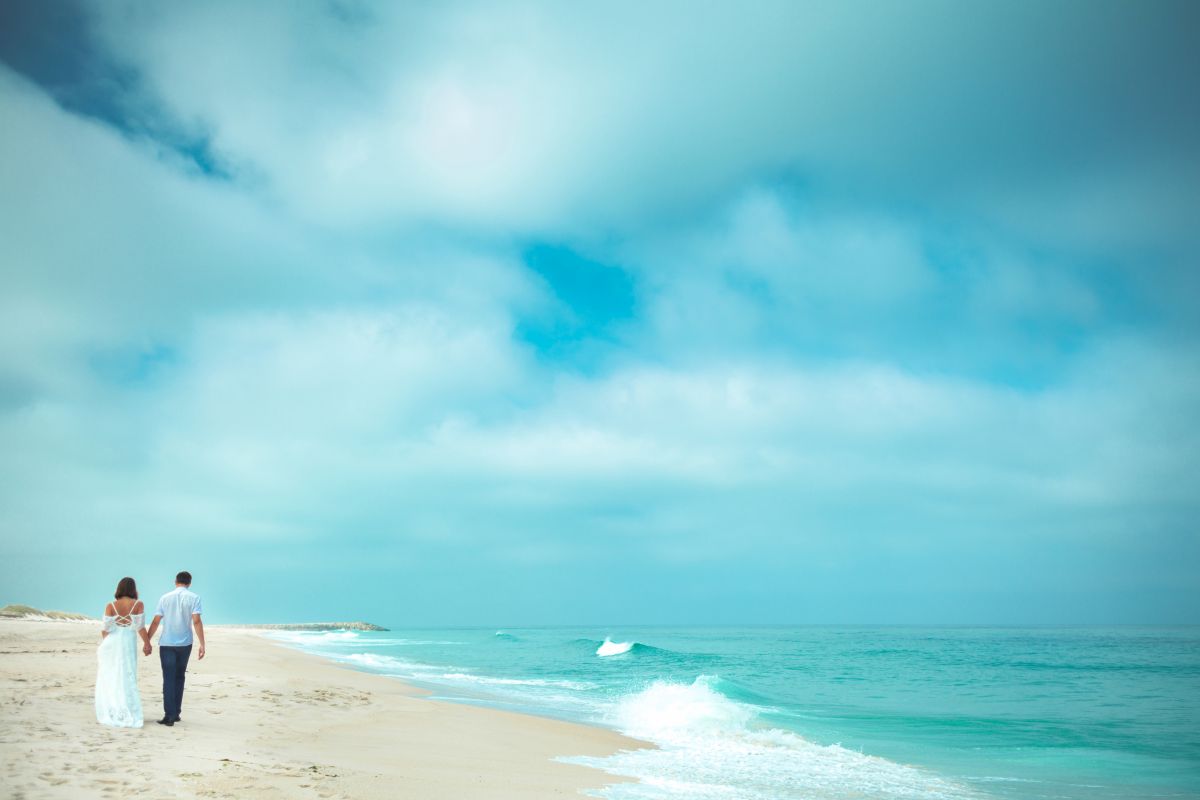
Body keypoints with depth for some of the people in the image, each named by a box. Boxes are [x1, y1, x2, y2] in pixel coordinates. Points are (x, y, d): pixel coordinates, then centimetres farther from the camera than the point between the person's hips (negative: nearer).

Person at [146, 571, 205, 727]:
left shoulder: (165, 598, 3)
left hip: (166, 644, 0)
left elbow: (156, 622, 0)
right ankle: (176, 713, 20)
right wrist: (202, 644, -10)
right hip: (185, 644, 0)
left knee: (169, 679, 0)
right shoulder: (193, 598, -2)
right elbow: (196, 622, -11)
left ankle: (169, 715, -7)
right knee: (179, 678, 15)